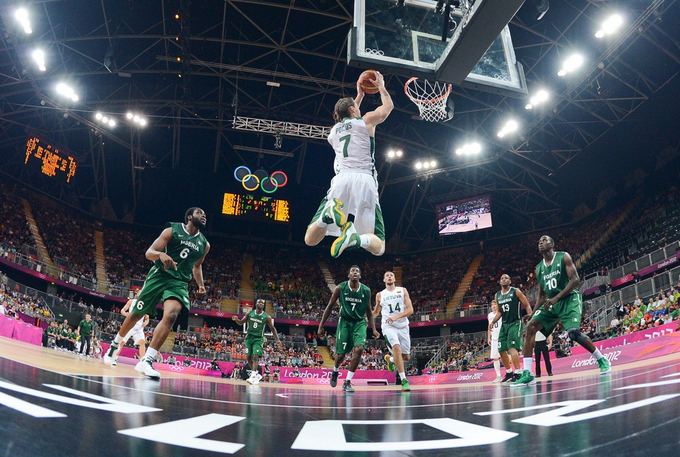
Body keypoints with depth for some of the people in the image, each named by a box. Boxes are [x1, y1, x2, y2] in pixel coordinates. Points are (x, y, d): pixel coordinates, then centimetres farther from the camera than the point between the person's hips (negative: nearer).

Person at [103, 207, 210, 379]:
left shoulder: (204, 245, 6)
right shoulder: (172, 231, -6)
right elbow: (149, 252, -11)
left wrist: (200, 284, 18)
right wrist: (161, 254, -31)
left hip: (180, 282, 2)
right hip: (159, 275, -2)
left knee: (171, 315, -25)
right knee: (136, 313, 10)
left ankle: (146, 361, -24)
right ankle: (114, 345, 37)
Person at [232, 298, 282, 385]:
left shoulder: (266, 317, -5)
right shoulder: (250, 313, 2)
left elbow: (273, 328, 2)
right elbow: (241, 322, 10)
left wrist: (277, 340, -3)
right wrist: (236, 319, -14)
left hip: (258, 339, -3)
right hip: (249, 337, 3)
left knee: (256, 356, -18)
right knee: (249, 357, 5)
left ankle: (253, 376, -23)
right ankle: (257, 374, 20)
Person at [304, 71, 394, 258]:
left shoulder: (333, 130, 26)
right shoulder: (366, 120, 16)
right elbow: (388, 106, 36)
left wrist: (360, 95, 58)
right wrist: (381, 86, 50)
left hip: (341, 180, 2)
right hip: (365, 181, -2)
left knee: (310, 240, 4)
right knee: (378, 247, 3)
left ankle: (329, 213, -30)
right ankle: (356, 237, -34)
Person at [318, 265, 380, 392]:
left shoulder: (366, 291, -4)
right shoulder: (340, 288, -9)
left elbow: (369, 312, 8)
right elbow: (329, 307, -1)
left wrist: (373, 329, 0)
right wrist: (321, 326, -2)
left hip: (359, 322, 1)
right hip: (344, 321, -1)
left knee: (359, 349, -20)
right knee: (341, 353, 1)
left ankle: (347, 382, -8)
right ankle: (335, 371, 37)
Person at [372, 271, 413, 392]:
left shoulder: (403, 291, 4)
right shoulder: (380, 295, 7)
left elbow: (410, 309, -6)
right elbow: (376, 312, 22)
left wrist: (396, 316, -21)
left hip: (403, 326, 2)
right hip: (388, 326, -2)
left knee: (406, 356, 8)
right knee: (396, 347, -28)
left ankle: (390, 359, 42)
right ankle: (404, 380, -25)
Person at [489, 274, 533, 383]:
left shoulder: (516, 291, -6)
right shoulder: (497, 295, 10)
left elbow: (527, 305, -5)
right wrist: (493, 322, 5)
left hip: (515, 323, -7)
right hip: (504, 324, 7)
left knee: (512, 347, -21)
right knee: (501, 349, 6)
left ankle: (517, 373, -19)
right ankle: (509, 372, 21)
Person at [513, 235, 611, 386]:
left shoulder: (563, 257, -5)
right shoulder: (539, 268, 10)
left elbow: (575, 280, -14)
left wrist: (556, 298, -21)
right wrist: (534, 314, 3)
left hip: (569, 299, -5)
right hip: (551, 303, 6)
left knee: (573, 333, -24)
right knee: (530, 327, -13)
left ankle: (602, 360, 6)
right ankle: (527, 373, -14)